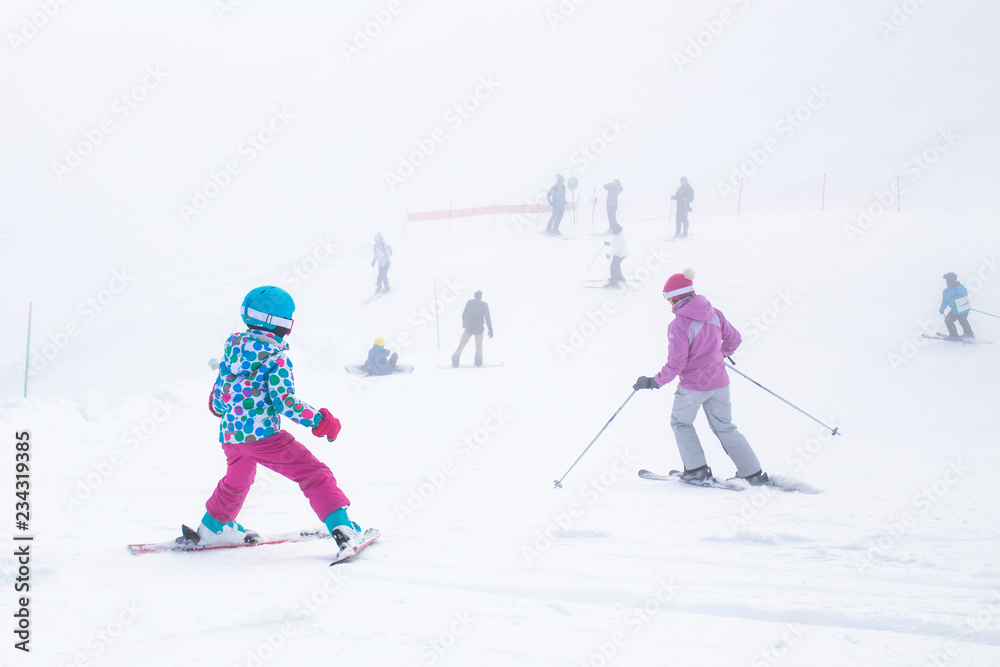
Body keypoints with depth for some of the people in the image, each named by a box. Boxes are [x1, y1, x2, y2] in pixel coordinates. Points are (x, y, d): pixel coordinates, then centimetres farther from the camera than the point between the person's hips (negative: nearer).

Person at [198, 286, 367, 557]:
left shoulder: (233, 344, 8)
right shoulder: (276, 356, -11)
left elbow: (221, 385, 17)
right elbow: (285, 401, -15)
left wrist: (219, 406, 38)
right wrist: (319, 420, -6)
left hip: (230, 434, 7)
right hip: (263, 433, -7)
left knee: (238, 479, 34)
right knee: (315, 474, -4)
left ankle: (214, 525, 49)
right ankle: (340, 526, -16)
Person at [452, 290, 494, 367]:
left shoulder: (469, 302, 3)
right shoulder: (484, 305, 0)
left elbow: (464, 314, 8)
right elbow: (487, 318, -3)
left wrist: (464, 324, 23)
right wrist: (490, 330, 2)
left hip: (469, 327, 1)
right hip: (479, 328, -1)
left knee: (462, 344, 5)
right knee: (479, 345, 12)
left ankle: (455, 358, -6)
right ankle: (478, 360, -4)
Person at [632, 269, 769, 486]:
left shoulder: (679, 324, -19)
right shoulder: (714, 313, 0)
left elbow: (675, 364, -19)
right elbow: (734, 338, 12)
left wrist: (654, 382, -7)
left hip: (693, 385, -6)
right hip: (719, 382, 6)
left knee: (680, 423, 20)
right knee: (725, 427, 19)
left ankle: (697, 469, 15)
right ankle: (754, 474, 17)